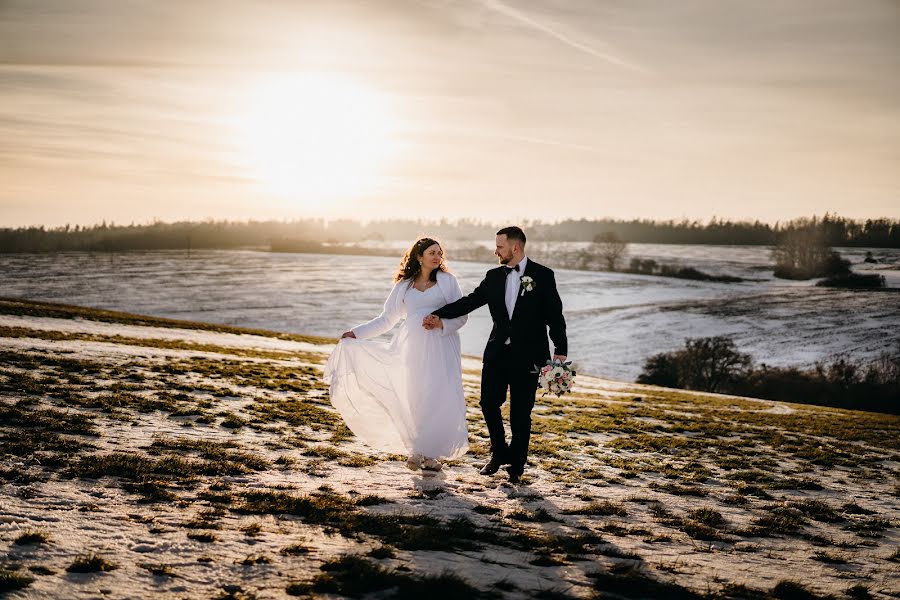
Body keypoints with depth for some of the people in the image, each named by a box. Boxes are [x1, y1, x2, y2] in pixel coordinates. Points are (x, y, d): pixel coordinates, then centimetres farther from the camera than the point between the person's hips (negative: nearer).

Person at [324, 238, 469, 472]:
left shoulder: (447, 281, 7)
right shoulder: (404, 286, 13)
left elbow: (461, 315, 4)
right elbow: (387, 319, 16)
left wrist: (442, 323, -15)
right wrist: (357, 333, 10)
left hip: (440, 349, -1)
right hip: (412, 348, 1)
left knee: (438, 400, -6)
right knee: (412, 399, -3)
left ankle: (431, 453, 5)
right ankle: (416, 451, 8)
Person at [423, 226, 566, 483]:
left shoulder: (542, 275, -4)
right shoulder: (494, 276, 9)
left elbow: (554, 315, -4)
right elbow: (470, 301, 5)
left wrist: (560, 351, -9)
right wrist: (440, 317, -6)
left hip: (527, 354, -4)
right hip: (498, 351, 4)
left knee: (520, 412, 2)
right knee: (489, 403, 4)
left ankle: (516, 464, 19)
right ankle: (499, 452, 27)